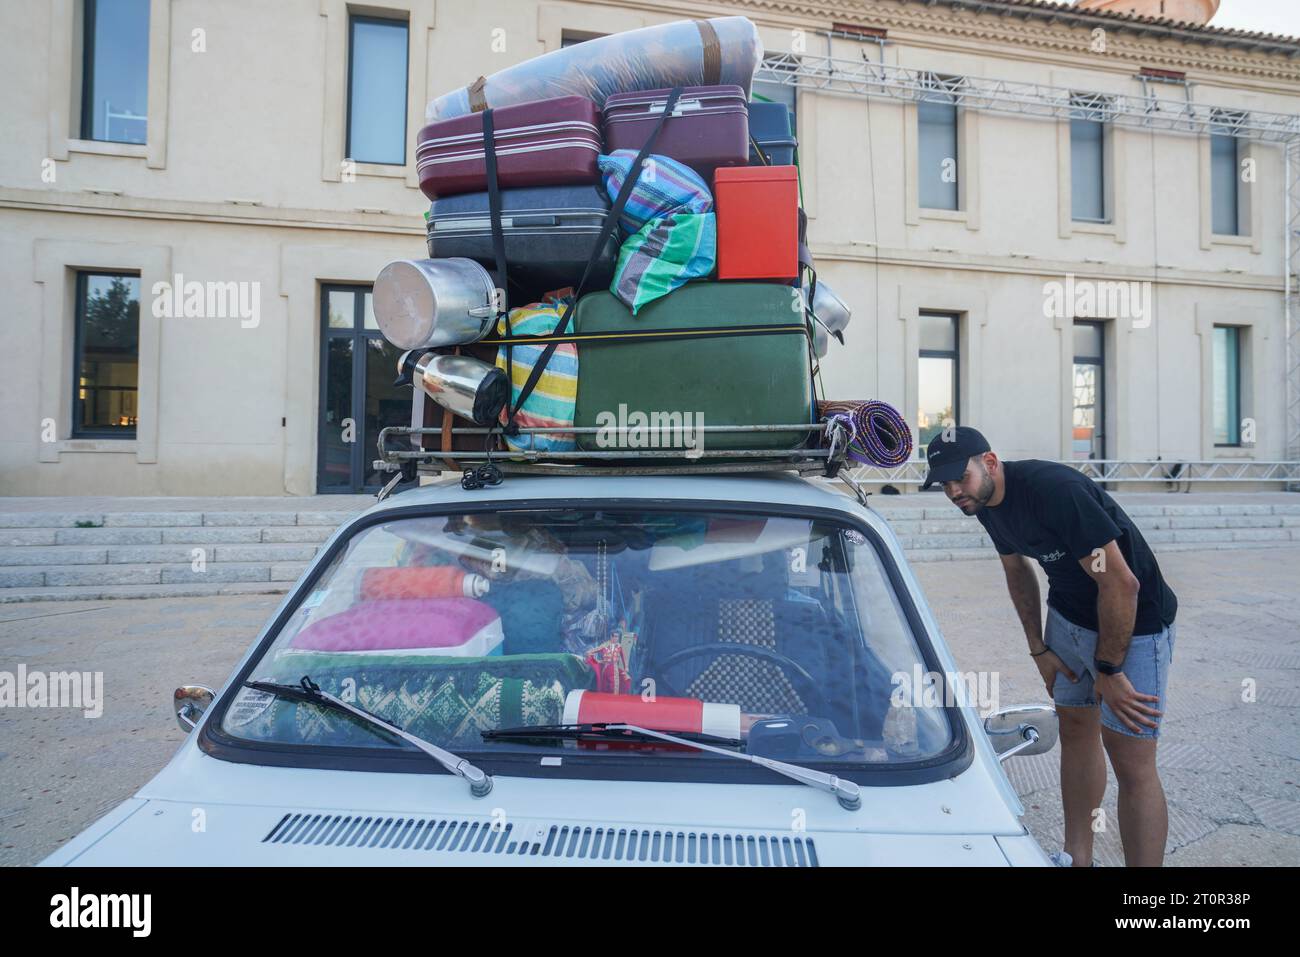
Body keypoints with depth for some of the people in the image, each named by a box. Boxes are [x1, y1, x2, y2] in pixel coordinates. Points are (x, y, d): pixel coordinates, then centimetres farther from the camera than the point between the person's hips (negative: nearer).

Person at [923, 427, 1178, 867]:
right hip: (1069, 614, 9)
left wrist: (1108, 670, -21)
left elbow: (1121, 583, -28)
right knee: (1076, 730, 16)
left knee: (1131, 762, -8)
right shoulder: (986, 502, -3)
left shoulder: (1052, 489, -30)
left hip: (1131, 623, -8)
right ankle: (1077, 857, 31)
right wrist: (1039, 649, 11)